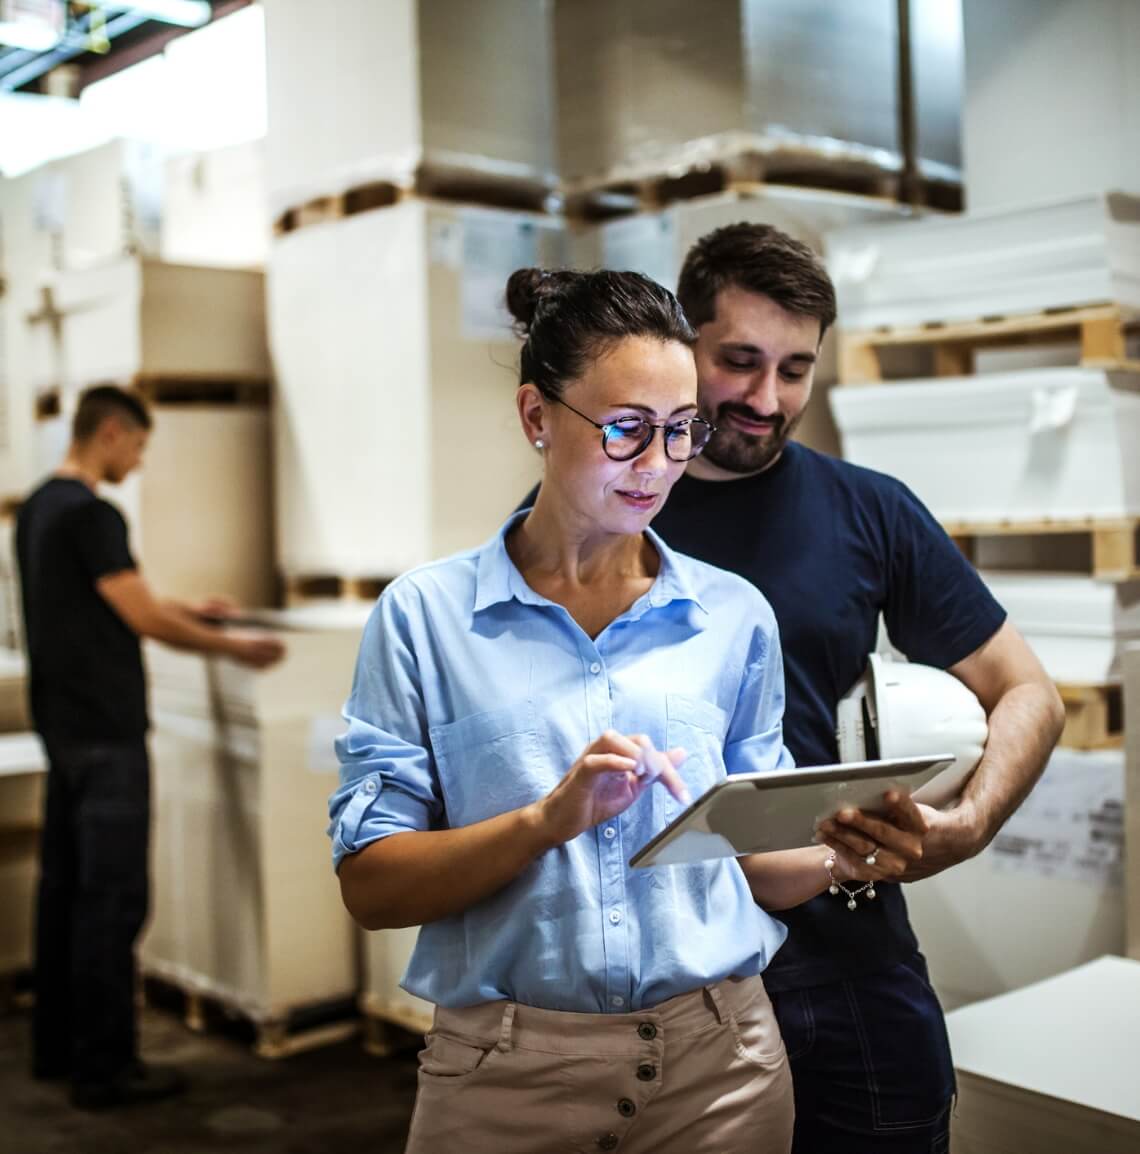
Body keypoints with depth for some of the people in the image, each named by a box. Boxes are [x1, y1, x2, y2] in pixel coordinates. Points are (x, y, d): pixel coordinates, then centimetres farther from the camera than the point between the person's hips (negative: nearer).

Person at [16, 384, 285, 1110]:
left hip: (63, 724, 10)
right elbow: (145, 621, -16)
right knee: (113, 896, -4)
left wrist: (189, 611, 23)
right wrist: (234, 648, -4)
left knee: (65, 885, 15)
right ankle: (105, 1069, 3)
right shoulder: (92, 515, -17)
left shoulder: (38, 509, 13)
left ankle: (58, 1047, 25)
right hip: (105, 732, -10)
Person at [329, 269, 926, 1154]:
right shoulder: (426, 613, -5)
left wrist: (840, 859, -12)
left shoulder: (735, 616, 3)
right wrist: (548, 820, -22)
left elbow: (753, 861, 8)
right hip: (507, 1076, -2)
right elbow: (371, 884, -8)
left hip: (717, 1058, 2)